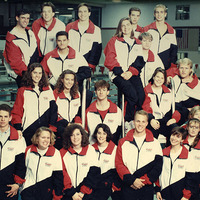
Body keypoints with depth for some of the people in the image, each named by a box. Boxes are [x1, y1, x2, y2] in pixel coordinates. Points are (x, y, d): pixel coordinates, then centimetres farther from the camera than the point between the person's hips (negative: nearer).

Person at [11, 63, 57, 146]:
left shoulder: (48, 90, 12)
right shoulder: (22, 91, 5)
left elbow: (53, 109, 9)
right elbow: (16, 112, 4)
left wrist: (52, 128, -1)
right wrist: (18, 129, -7)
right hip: (28, 130, -2)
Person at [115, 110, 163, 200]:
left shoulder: (155, 143, 4)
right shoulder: (123, 142, 6)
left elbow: (157, 167, -1)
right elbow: (119, 164, -1)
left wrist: (143, 181, -11)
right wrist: (132, 180, -13)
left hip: (147, 188, 0)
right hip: (128, 187, 0)